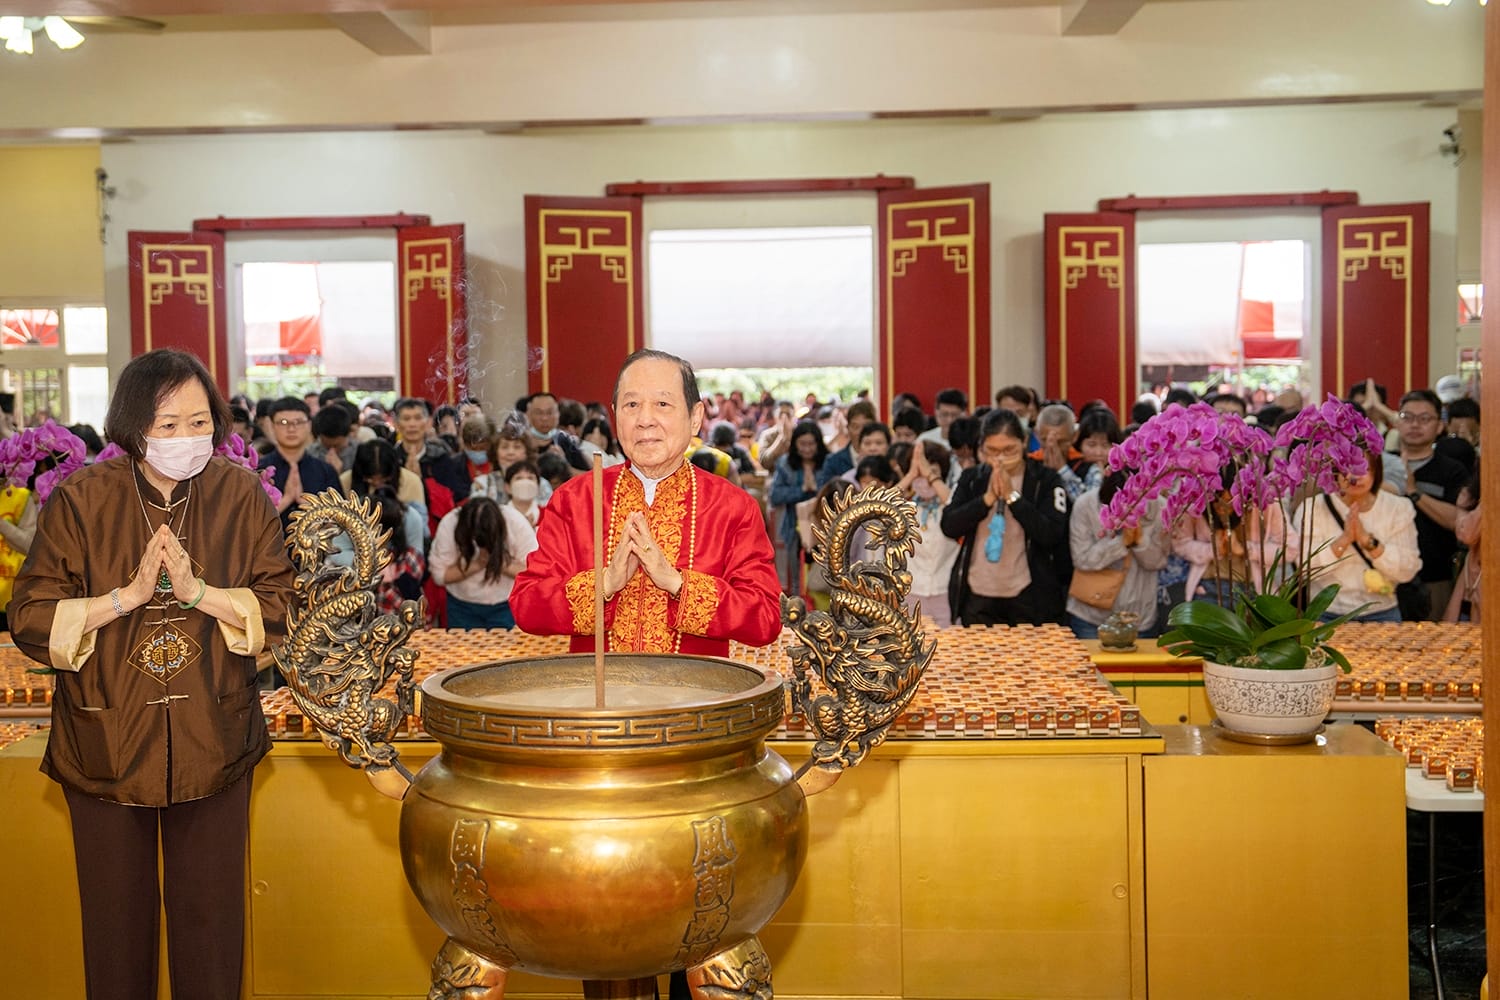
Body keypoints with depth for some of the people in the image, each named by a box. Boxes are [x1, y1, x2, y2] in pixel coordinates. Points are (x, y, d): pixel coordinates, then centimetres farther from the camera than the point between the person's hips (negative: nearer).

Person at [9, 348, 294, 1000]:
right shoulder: (80, 500, -6)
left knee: (211, 919, 10)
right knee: (117, 922, 13)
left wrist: (198, 592, -19)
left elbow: (285, 608, -4)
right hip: (106, 743, 0)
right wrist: (128, 596, -19)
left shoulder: (241, 496, -3)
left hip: (213, 743, 1)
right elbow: (30, 621, -7)